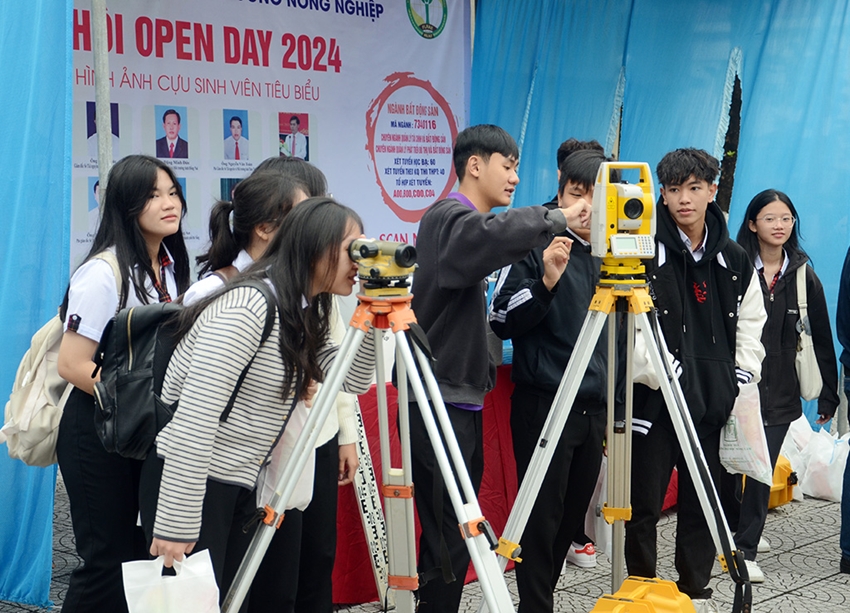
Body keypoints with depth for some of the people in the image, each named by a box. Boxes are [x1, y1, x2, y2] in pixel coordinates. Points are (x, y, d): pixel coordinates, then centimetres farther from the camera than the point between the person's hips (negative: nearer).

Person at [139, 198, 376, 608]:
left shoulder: (301, 314, 8)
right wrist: (175, 525, -24)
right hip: (186, 483, -9)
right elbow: (194, 419, -24)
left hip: (239, 487, 9)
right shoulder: (248, 307, -20)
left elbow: (353, 381, 16)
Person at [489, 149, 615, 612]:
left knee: (572, 518, 11)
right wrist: (546, 281, -24)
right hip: (544, 405, -5)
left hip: (596, 408, 6)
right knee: (542, 518, -3)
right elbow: (503, 321, -10)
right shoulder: (535, 242, -6)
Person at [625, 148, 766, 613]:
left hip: (713, 404, 4)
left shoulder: (735, 262, 10)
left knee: (703, 504, 11)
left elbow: (751, 327, 18)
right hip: (653, 402, -4)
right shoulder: (645, 252, -5)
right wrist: (659, 374, -18)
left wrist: (742, 380, 8)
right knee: (643, 505, 1)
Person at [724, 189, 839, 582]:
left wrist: (828, 394, 7)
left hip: (779, 391, 2)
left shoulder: (803, 276, 5)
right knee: (726, 466, 7)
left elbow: (821, 338, 8)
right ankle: (729, 533, 30)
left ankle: (746, 550, 6)